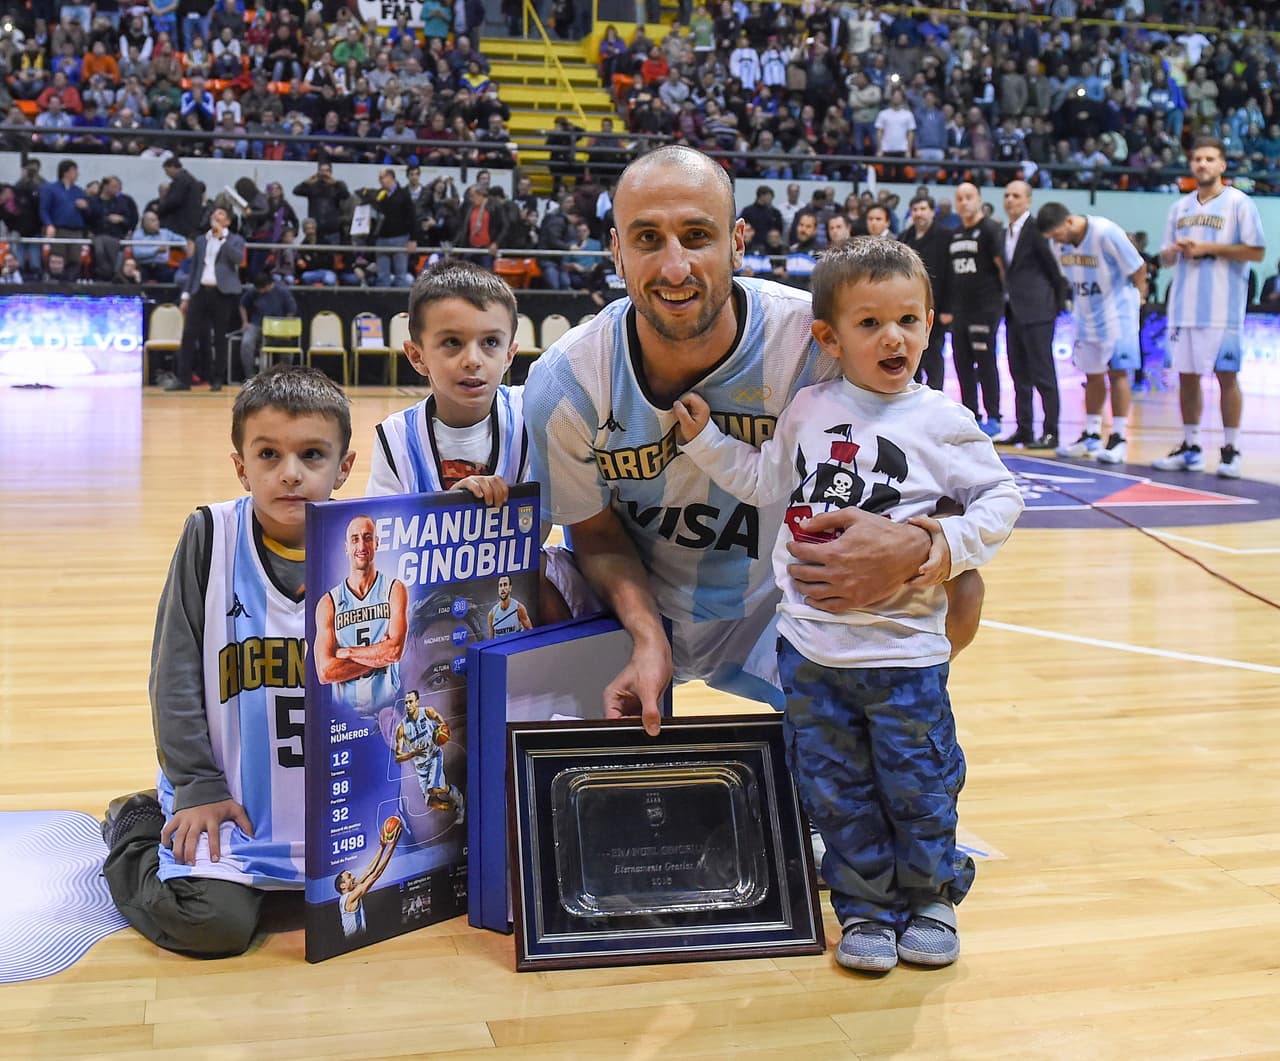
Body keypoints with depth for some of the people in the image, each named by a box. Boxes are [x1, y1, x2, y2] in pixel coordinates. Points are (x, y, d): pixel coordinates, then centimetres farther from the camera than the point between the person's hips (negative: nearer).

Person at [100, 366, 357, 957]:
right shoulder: (211, 536, -7)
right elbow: (175, 671, -4)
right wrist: (197, 788, -6)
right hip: (229, 793, -2)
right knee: (215, 924, -16)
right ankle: (135, 833, 15)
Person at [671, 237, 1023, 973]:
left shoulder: (943, 422, -6)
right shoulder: (808, 412, 4)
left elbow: (1002, 497, 0)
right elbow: (769, 482, 17)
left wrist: (954, 546, -15)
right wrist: (705, 439, 12)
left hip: (904, 650, -3)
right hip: (811, 643, 3)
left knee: (918, 784, 8)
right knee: (835, 787, 11)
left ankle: (930, 897, 32)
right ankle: (866, 906, 27)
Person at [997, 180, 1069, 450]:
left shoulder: (1035, 229, -9)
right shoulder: (1006, 233, 15)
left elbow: (1054, 266, -7)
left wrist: (1060, 301, -3)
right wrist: (1007, 301, 11)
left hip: (1036, 311, -9)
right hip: (1014, 311, 9)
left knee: (1042, 373, -6)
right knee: (1019, 374, 11)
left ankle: (1050, 432, -3)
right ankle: (1024, 429, 17)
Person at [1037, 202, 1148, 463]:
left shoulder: (1106, 232, -23)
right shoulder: (1061, 241, -4)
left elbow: (1138, 267, -13)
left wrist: (1136, 295, -1)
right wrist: (1078, 300, 12)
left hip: (1116, 311, -6)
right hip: (1086, 314, 6)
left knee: (1117, 371, -6)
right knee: (1092, 374, 11)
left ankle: (1119, 437, -3)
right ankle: (1091, 434, 20)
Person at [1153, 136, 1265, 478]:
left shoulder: (1238, 203, -2)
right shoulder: (1180, 206, 15)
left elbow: (1256, 251, -8)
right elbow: (1166, 257, 19)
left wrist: (1209, 248, -13)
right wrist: (1174, 250, -4)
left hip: (1222, 308, -5)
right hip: (1185, 306, 5)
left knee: (1226, 375, -3)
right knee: (1187, 376, 8)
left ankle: (1231, 450, 3)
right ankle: (1191, 448, 17)